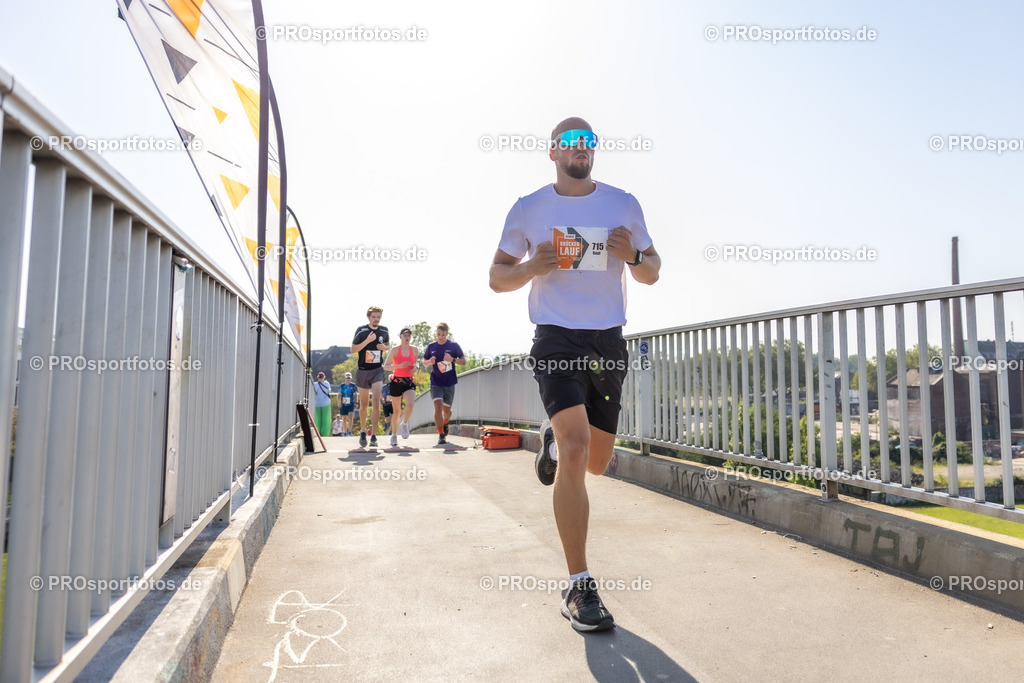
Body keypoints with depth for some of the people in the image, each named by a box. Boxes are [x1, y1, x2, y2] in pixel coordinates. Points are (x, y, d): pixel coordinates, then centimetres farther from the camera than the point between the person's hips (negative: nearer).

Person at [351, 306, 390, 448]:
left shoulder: (384, 330, 5)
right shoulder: (361, 331, -5)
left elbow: (388, 344, 22)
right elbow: (353, 349, -8)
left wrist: (385, 347, -2)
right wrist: (367, 341, -21)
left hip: (377, 370, 1)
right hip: (363, 371, -1)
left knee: (376, 401, -15)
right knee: (364, 405, 9)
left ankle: (374, 436, -12)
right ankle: (362, 431, 31)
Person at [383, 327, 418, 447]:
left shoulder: (415, 350, 4)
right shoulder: (395, 350, -4)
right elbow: (385, 366, -4)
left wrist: (415, 367, -2)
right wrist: (399, 366, -18)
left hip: (409, 382, 2)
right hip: (396, 381, -1)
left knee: (410, 404, -25)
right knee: (396, 411, 5)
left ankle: (404, 424, 4)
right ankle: (394, 435, 24)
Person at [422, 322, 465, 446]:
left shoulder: (454, 346, -1)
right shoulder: (431, 346, 4)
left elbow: (463, 361, 1)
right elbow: (424, 362, 14)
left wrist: (452, 359, -18)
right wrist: (430, 361, -9)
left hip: (449, 383, 0)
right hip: (435, 382, 0)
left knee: (446, 409, 12)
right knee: (438, 407, -17)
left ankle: (445, 424, 45)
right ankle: (441, 435, -12)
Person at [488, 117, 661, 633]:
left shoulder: (623, 204, 11)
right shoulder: (528, 209, 5)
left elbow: (652, 273, 14)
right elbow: (497, 277, 8)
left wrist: (634, 256, -9)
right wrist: (530, 267, -13)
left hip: (609, 340, 4)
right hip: (557, 337, -3)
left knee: (596, 462, 10)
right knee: (575, 451, -18)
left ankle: (553, 439, 47)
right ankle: (580, 589, -7)